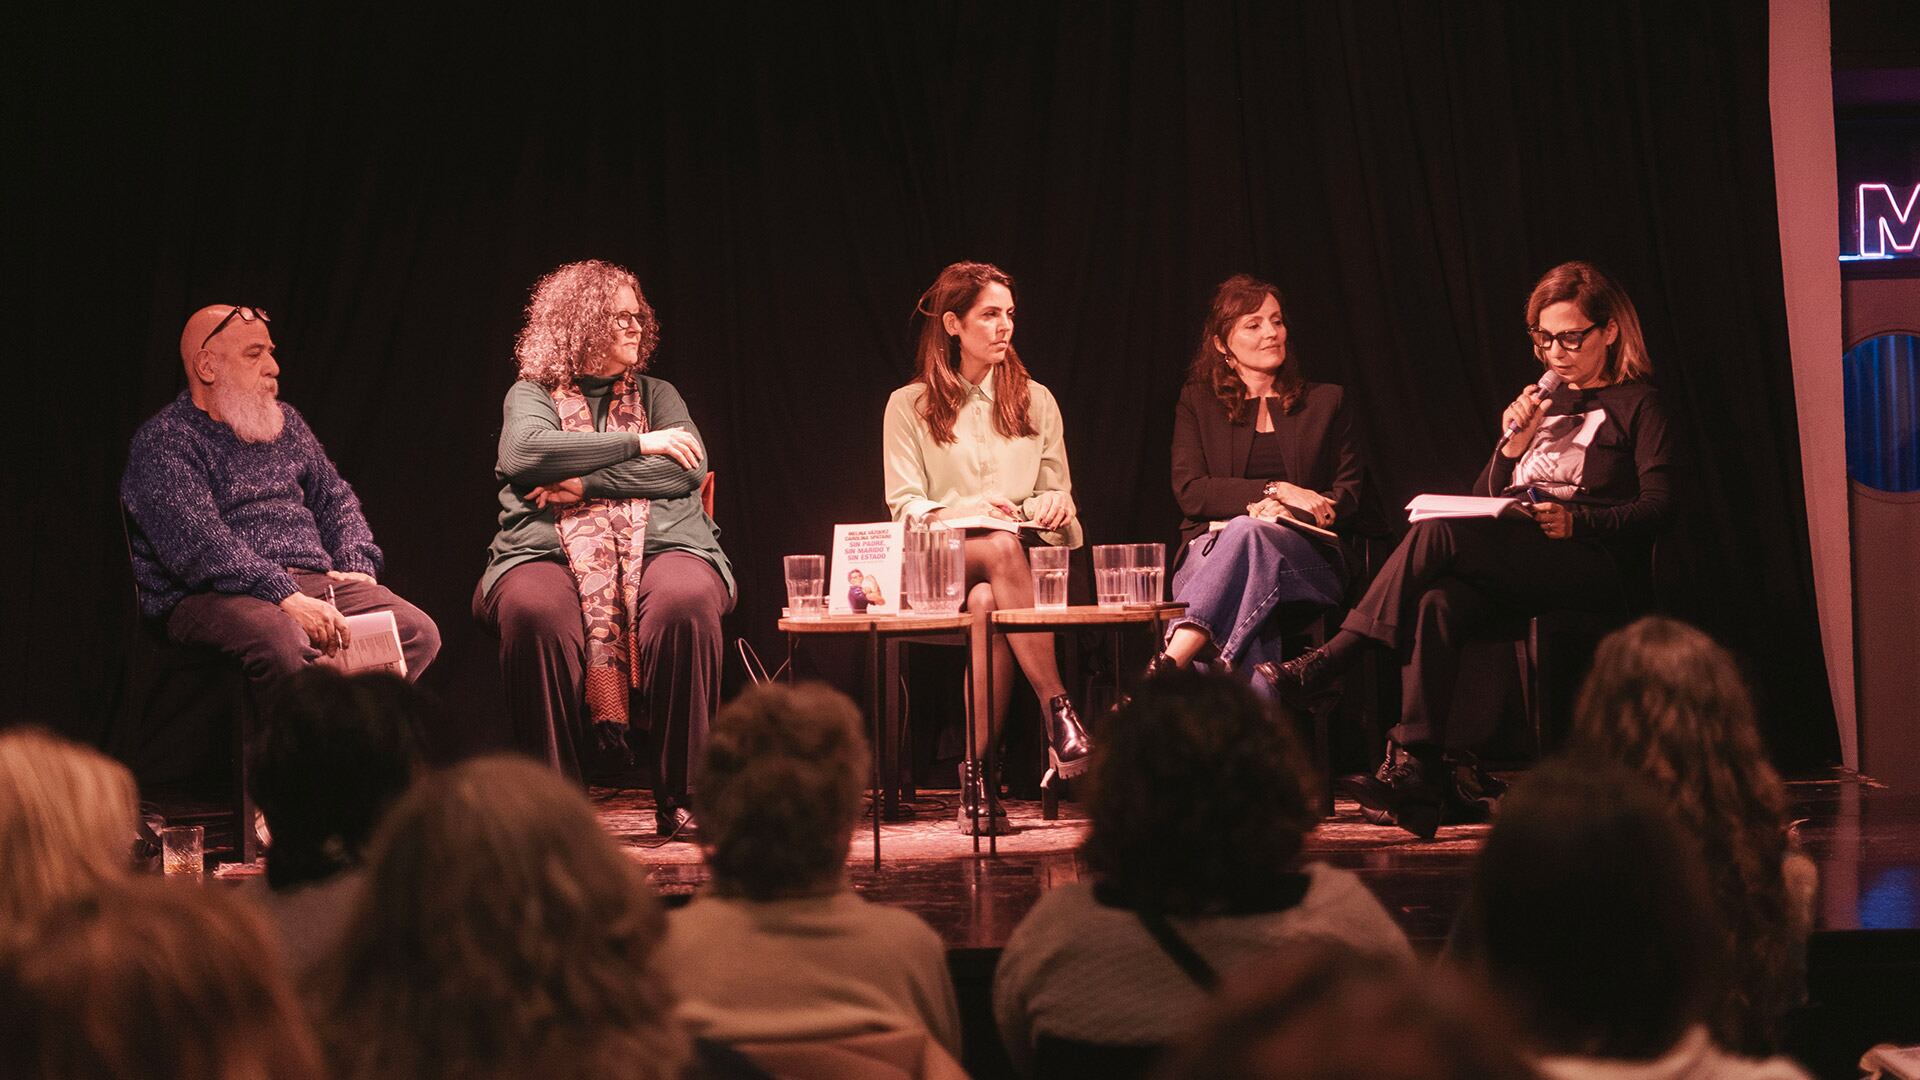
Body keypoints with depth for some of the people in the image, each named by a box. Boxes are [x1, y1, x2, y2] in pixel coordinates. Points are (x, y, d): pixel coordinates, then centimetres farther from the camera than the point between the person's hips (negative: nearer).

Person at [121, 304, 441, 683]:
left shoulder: (285, 422, 22)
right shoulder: (163, 442, -3)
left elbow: (335, 499, 28)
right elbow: (198, 544, -16)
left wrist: (357, 565, 7)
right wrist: (284, 597, -26)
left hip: (313, 580, 7)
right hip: (212, 595, -7)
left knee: (418, 632, -18)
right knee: (283, 644, -40)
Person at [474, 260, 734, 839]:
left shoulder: (657, 394, 23)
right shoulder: (532, 394, 17)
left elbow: (689, 469, 4)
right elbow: (526, 453, -6)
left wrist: (587, 484, -6)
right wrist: (637, 443, -4)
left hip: (659, 545, 1)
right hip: (549, 551, -1)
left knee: (686, 604, -34)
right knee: (534, 613, -37)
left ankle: (679, 799, -26)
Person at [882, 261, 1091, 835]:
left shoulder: (1035, 400, 19)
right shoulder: (909, 406, 10)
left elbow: (1056, 496, 19)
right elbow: (905, 507, 2)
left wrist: (1055, 507, -7)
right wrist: (972, 510, -18)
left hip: (1027, 556, 2)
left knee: (988, 602, -37)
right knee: (1002, 549, -39)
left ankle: (977, 774, -39)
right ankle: (1058, 709, -43)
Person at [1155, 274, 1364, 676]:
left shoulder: (1325, 402, 19)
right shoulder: (1198, 402, 17)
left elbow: (1348, 495, 12)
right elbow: (1189, 492, 3)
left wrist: (1285, 513, -10)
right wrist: (1277, 490, -9)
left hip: (1305, 558, -1)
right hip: (1210, 549, 1)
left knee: (1246, 532, -39)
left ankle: (1167, 665, -58)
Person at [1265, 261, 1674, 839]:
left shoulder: (1636, 405, 9)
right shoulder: (1541, 402, 28)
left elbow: (1658, 506, -3)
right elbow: (1489, 497, 24)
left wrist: (1577, 520, -18)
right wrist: (1512, 445, 4)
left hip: (1592, 564, -6)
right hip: (1516, 566, 6)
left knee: (1439, 535, -30)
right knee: (1438, 605, -32)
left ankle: (1319, 666, -31)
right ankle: (1417, 770, -43)